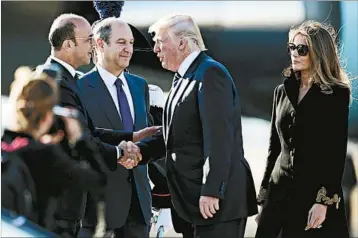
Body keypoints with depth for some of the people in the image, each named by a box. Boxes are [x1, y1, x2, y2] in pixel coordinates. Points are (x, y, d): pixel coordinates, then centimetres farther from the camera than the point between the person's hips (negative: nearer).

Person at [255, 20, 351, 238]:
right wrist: (264, 194, 13)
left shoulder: (336, 95, -4)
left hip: (316, 191, -5)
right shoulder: (283, 91, 12)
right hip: (280, 189, 5)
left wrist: (325, 201, -17)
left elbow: (337, 153, -9)